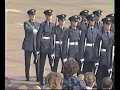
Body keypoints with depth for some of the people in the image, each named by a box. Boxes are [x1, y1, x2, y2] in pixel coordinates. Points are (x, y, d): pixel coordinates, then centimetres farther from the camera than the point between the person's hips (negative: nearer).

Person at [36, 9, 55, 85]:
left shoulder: (53, 25, 8)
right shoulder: (42, 25, -4)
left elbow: (55, 36, 13)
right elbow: (38, 36, -5)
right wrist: (38, 49, -8)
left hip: (51, 46, 3)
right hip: (43, 46, -3)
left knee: (52, 63, 3)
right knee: (42, 63, 2)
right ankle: (41, 81, 9)